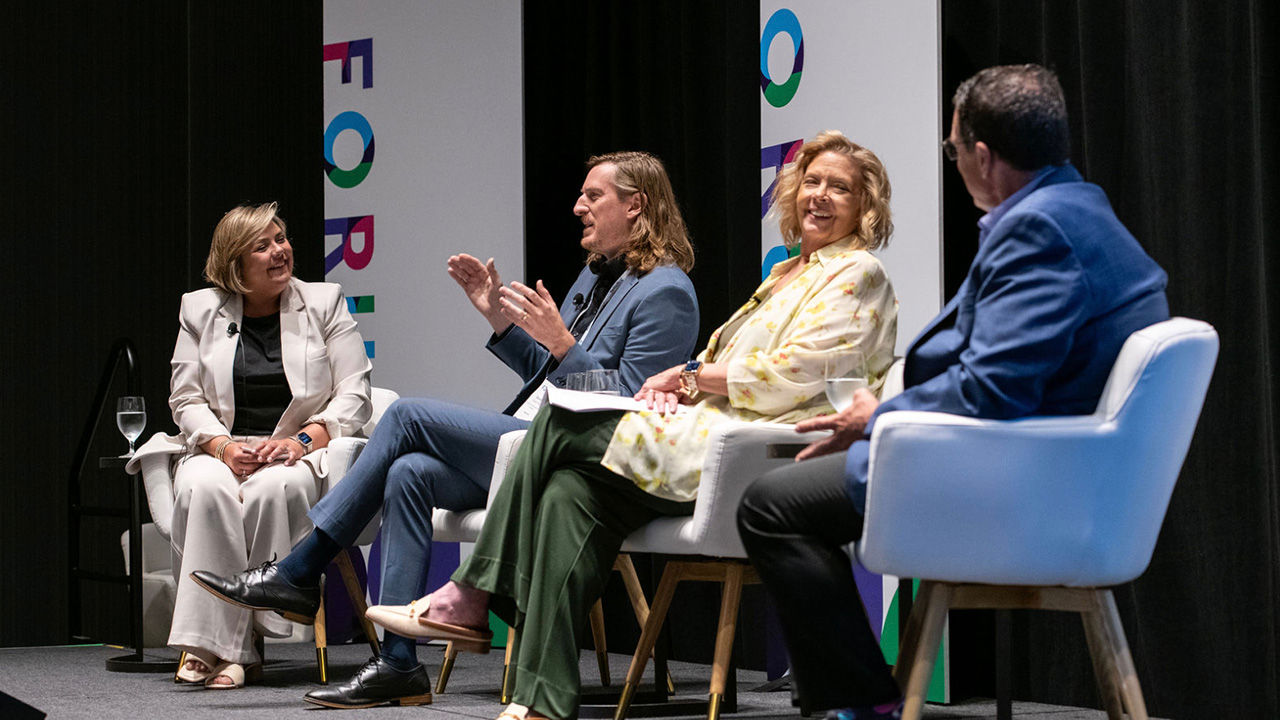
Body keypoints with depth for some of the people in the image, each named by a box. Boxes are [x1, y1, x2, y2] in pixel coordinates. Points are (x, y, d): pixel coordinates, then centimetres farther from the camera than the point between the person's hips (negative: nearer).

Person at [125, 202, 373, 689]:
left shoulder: (324, 303, 9)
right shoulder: (200, 310, 12)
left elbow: (353, 396, 2)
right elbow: (186, 401, 8)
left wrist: (302, 440, -15)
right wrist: (223, 446, -12)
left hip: (302, 452, -1)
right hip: (219, 449, 1)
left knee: (275, 488, -36)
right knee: (205, 489, -34)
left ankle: (239, 641, -31)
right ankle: (210, 641, -36)